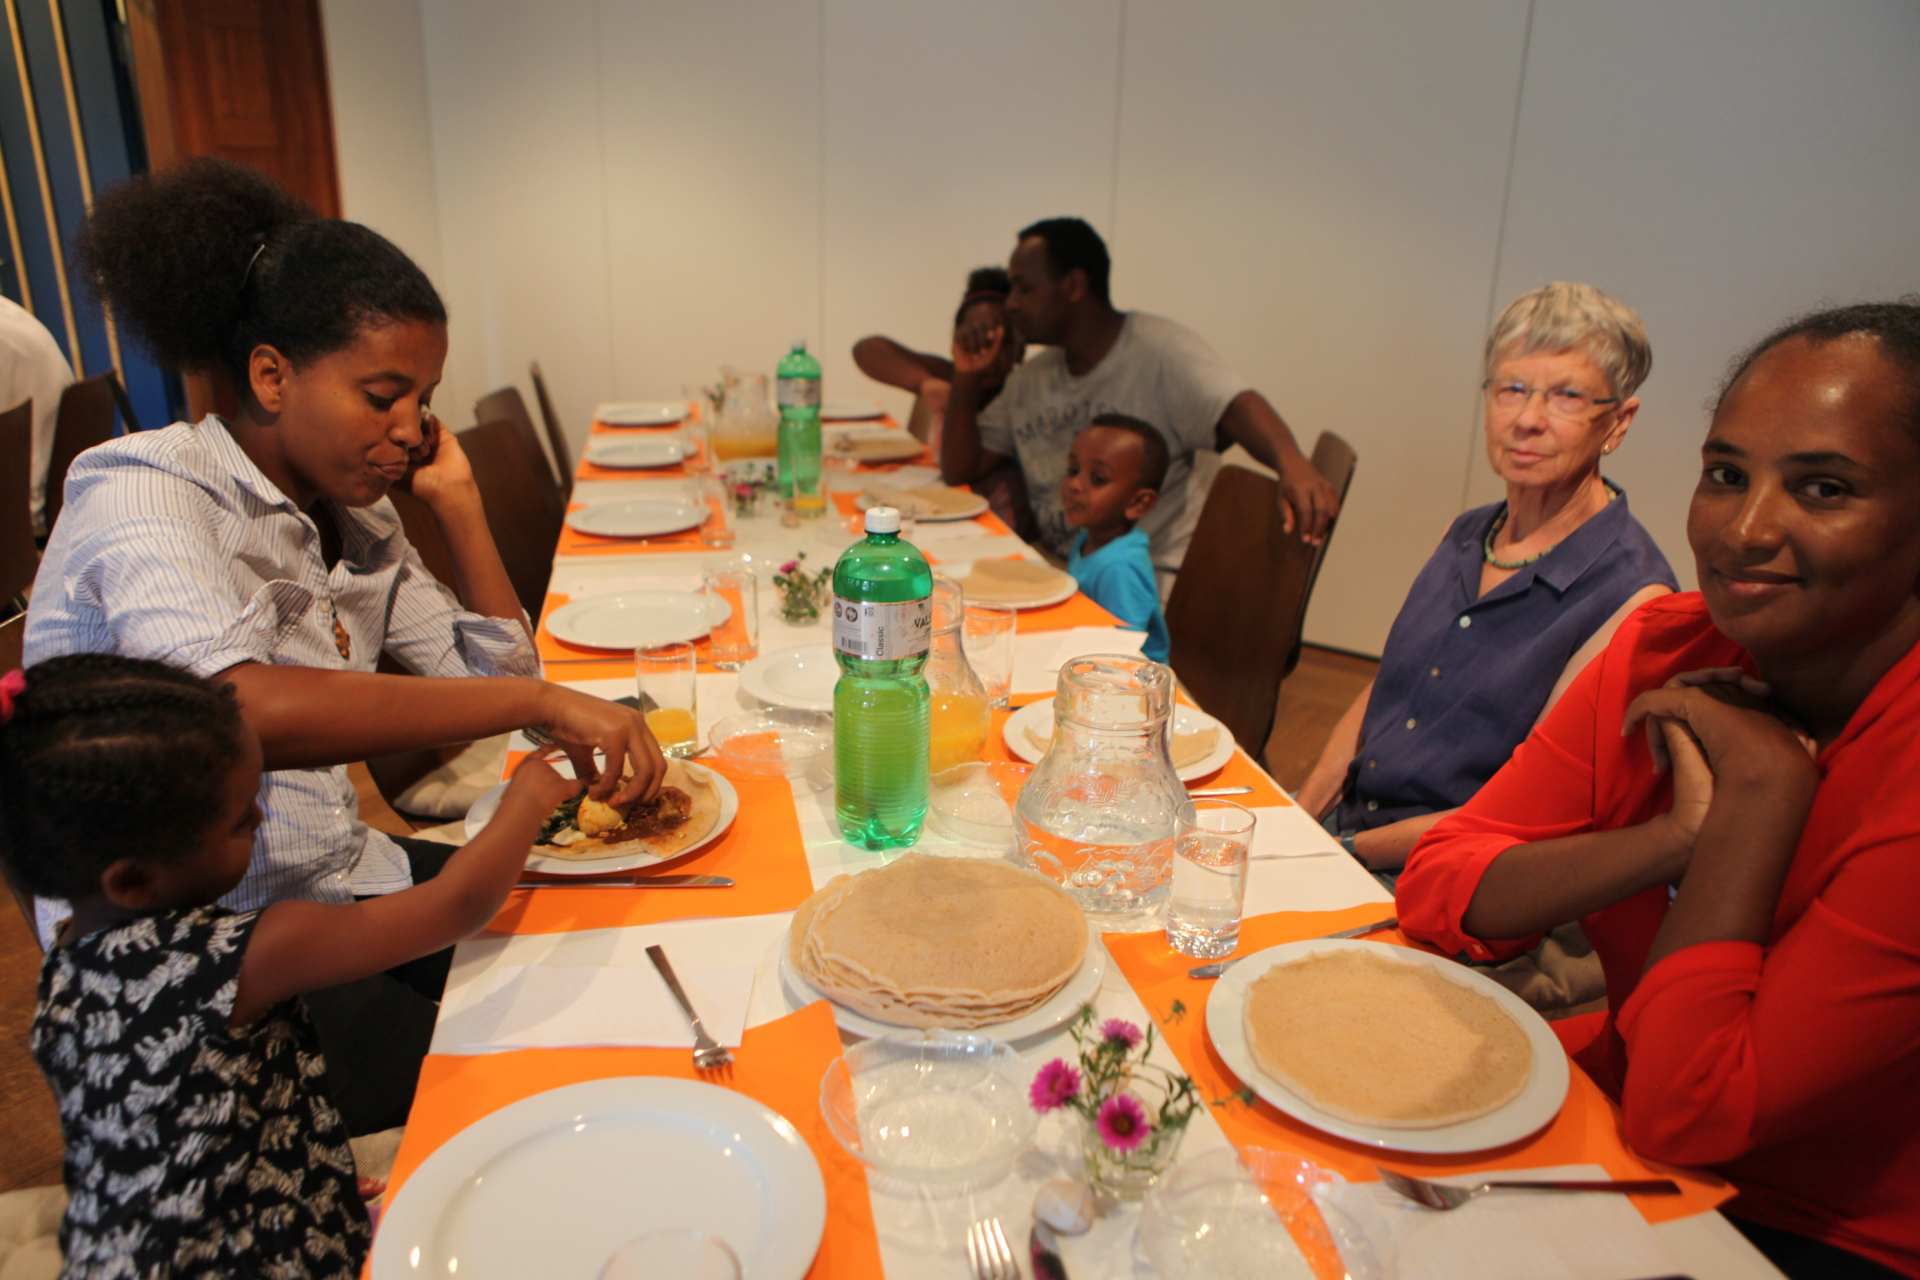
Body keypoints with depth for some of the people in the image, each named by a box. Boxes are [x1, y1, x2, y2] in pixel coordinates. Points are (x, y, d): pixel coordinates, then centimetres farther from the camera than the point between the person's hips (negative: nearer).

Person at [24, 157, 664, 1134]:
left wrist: (456, 499, 1)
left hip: (339, 893, 8)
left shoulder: (355, 520, 7)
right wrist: (541, 701, -39)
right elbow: (246, 708, -38)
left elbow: (495, 676, 8)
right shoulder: (143, 492, -17)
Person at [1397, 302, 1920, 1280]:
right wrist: (1683, 835, -24)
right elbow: (1435, 891, -11)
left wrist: (1762, 795, -25)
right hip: (1616, 1099, 5)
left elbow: (1685, 1113, -26)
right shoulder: (1666, 650, -7)